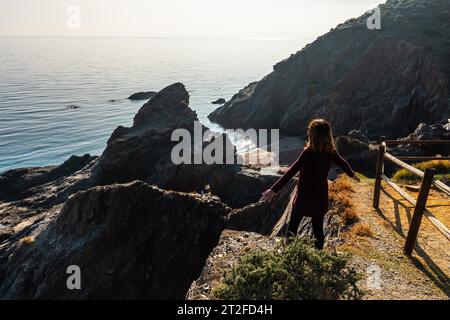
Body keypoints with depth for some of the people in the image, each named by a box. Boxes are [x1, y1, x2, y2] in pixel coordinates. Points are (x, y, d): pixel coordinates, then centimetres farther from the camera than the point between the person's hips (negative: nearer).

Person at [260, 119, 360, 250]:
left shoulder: (308, 153, -22)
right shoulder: (331, 152, -4)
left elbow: (291, 172, -27)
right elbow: (343, 164, 14)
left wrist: (274, 189, -28)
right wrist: (353, 175, 36)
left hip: (304, 197, -5)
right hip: (321, 198, 5)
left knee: (292, 228, 12)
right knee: (318, 228, 18)